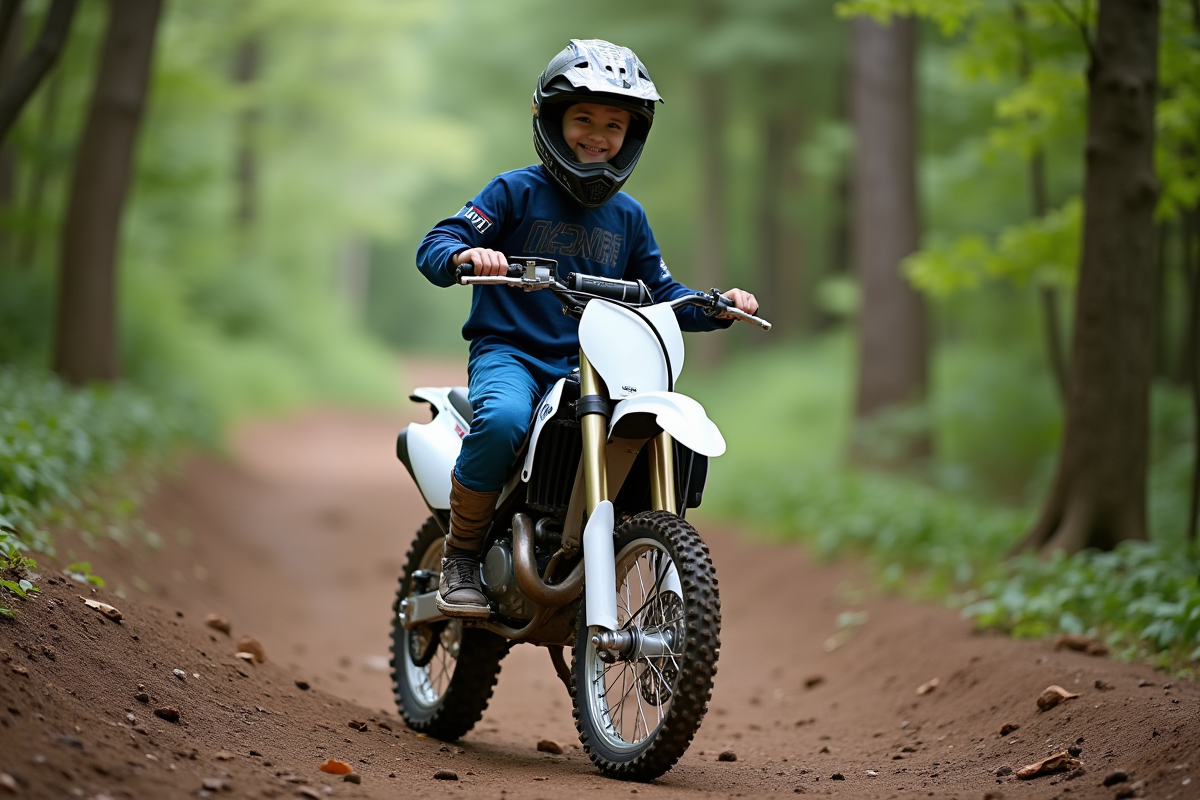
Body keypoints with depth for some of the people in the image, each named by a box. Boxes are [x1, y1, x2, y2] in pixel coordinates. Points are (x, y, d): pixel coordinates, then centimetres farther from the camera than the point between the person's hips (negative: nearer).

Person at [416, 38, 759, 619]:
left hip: (590, 368, 5)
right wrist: (467, 254, -30)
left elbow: (659, 292, 24)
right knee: (502, 420, -38)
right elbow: (433, 246, -7)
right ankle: (461, 555, -15)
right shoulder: (515, 191, 1)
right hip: (509, 353, -5)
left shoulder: (627, 217, 16)